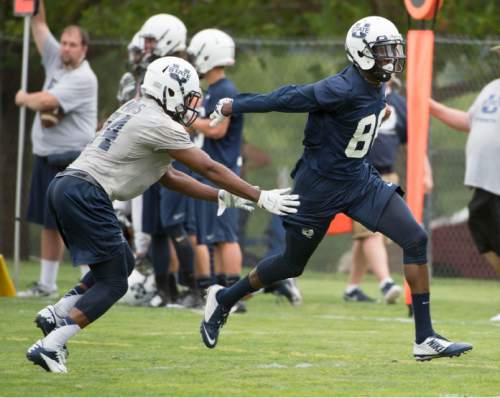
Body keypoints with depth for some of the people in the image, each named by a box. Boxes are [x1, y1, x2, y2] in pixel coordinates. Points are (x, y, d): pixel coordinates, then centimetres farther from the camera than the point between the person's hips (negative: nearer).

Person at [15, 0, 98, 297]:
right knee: (50, 224, 13)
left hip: (72, 162, -8)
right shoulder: (56, 61, 9)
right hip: (47, 157, 8)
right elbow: (39, 25, 13)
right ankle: (47, 284, 19)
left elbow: (45, 101, -22)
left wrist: (24, 98, -4)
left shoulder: (83, 78, -15)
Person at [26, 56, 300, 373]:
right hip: (85, 194, -9)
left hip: (65, 187, 9)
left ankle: (57, 314, 12)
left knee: (122, 263, 21)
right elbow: (209, 169, -5)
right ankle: (50, 346, -9)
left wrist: (222, 197, 24)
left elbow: (168, 176, 25)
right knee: (113, 283, -3)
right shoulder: (161, 126, -8)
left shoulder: (137, 113, 21)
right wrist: (261, 198, 2)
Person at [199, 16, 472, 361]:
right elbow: (288, 99, -19)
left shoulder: (378, 90, -1)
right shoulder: (343, 90, -27)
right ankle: (223, 299, 36)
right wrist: (234, 107, -10)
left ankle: (425, 339, -6)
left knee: (416, 239, -8)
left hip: (360, 180, 7)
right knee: (292, 264, 10)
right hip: (321, 186, -7)